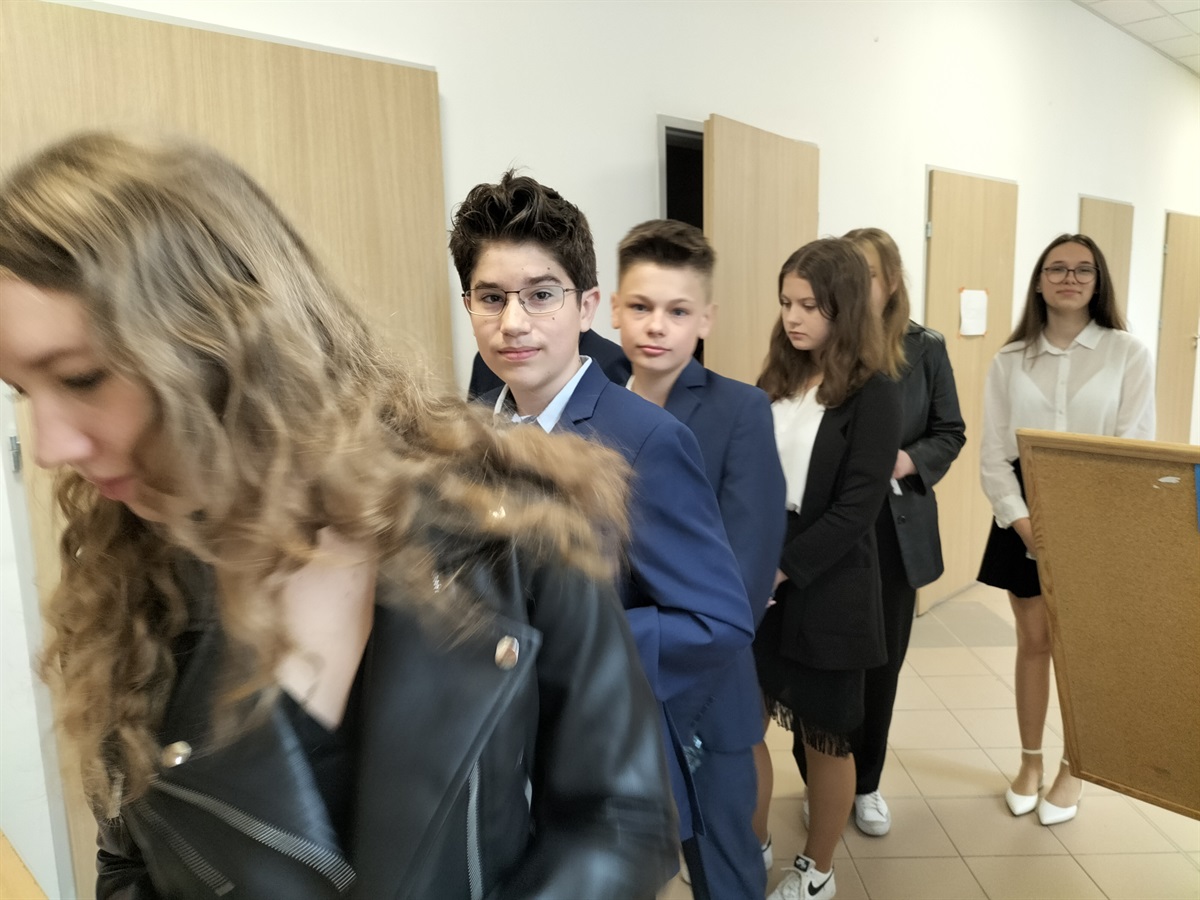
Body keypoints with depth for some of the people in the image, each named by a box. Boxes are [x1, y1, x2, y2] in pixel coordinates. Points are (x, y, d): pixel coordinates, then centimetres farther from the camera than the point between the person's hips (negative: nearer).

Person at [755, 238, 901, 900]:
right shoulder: (774, 381, 6)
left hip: (826, 591, -4)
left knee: (825, 735, 11)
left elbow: (856, 508, -15)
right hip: (761, 585, 5)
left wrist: (780, 571, -19)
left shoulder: (874, 396, -9)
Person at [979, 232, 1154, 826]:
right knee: (1033, 642, 11)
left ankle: (1071, 771, 27)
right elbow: (992, 449, 0)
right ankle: (1029, 762, 28)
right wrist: (1018, 516, -13)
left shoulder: (1127, 353, -2)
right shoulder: (1011, 360, 4)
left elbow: (1135, 446, -8)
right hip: (1023, 517, 2)